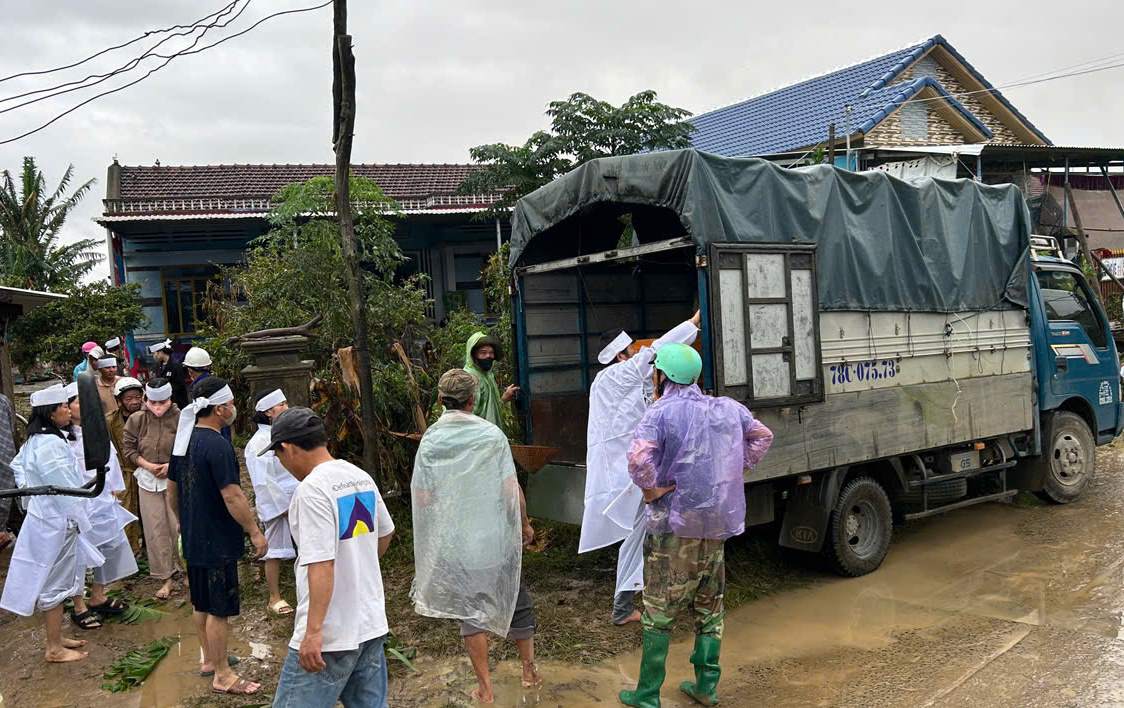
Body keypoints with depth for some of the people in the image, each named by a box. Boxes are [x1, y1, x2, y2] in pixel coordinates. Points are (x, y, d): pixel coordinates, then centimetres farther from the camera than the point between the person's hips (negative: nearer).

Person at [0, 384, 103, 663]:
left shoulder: (35, 440, 6)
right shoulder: (51, 445, -25)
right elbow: (65, 490, -23)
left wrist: (29, 489, 20)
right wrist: (83, 522, -13)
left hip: (44, 517, 10)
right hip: (56, 524, -10)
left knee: (50, 583, 19)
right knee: (55, 584, 2)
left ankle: (56, 637, 32)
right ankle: (54, 649, 14)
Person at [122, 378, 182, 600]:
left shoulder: (180, 419, -12)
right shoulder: (136, 420, -2)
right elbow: (128, 449, 3)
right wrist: (147, 465, -10)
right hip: (147, 480, 3)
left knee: (178, 527, 1)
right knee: (155, 530, 6)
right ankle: (166, 578, 17)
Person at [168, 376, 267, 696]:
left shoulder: (183, 439, 5)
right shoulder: (217, 445, -23)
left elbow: (172, 487, 15)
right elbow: (232, 496, -25)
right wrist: (254, 531, -17)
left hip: (193, 537, 9)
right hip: (218, 542, -9)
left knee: (201, 604, 21)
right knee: (219, 609, 1)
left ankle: (209, 659, 36)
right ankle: (222, 676, 11)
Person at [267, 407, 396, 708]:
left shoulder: (311, 490, -18)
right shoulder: (362, 478, 7)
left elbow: (321, 566, -23)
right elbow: (384, 535, 20)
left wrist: (313, 631, -22)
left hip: (330, 636, -8)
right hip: (372, 625, 8)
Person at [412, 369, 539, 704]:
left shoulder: (430, 440, -7)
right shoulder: (492, 434, -10)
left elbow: (422, 497, -6)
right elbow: (511, 489, -10)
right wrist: (525, 524, 4)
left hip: (455, 543, 1)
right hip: (497, 538, 0)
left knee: (471, 611, 12)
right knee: (515, 598, 18)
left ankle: (485, 688, 20)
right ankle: (530, 669, 32)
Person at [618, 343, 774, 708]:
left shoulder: (661, 411, -15)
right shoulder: (728, 408, 5)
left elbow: (638, 457, -31)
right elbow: (763, 436, 19)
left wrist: (651, 488, -15)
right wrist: (737, 471, 14)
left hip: (674, 526, -5)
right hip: (718, 524, 6)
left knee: (659, 614, 5)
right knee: (709, 607, 19)